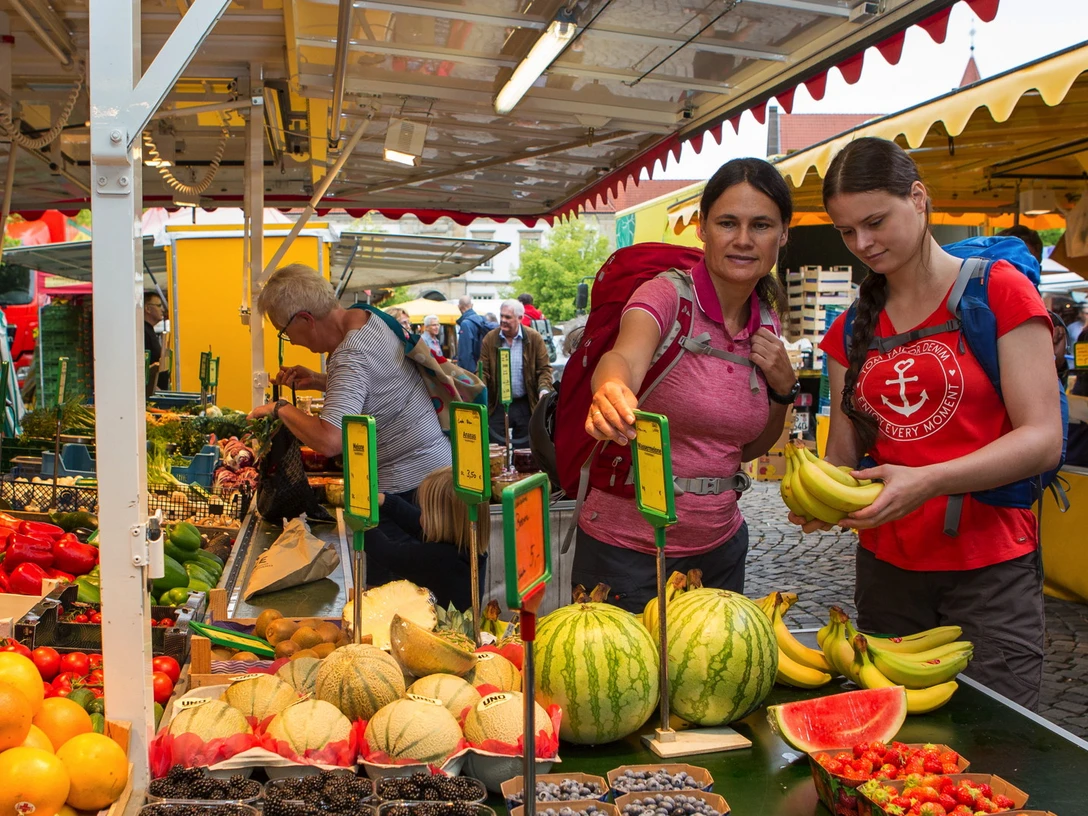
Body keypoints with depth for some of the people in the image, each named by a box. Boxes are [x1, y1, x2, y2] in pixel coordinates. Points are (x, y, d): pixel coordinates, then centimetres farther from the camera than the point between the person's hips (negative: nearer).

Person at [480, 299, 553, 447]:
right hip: (497, 404, 0)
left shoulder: (534, 338, -2)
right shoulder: (490, 339, 1)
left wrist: (544, 389, -18)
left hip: (525, 405, 0)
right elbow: (483, 370, 0)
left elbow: (544, 368, 0)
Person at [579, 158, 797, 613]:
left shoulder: (766, 326, 3)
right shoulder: (666, 295, -14)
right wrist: (610, 390, -58)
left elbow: (750, 448, 12)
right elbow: (624, 358, -36)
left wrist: (783, 388, -6)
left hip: (719, 547, 6)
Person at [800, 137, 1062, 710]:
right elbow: (843, 455, 9)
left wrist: (928, 481, -24)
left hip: (989, 571, -4)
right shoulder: (850, 332, 11)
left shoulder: (998, 291, -4)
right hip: (886, 568, 5)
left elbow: (1043, 440, -11)